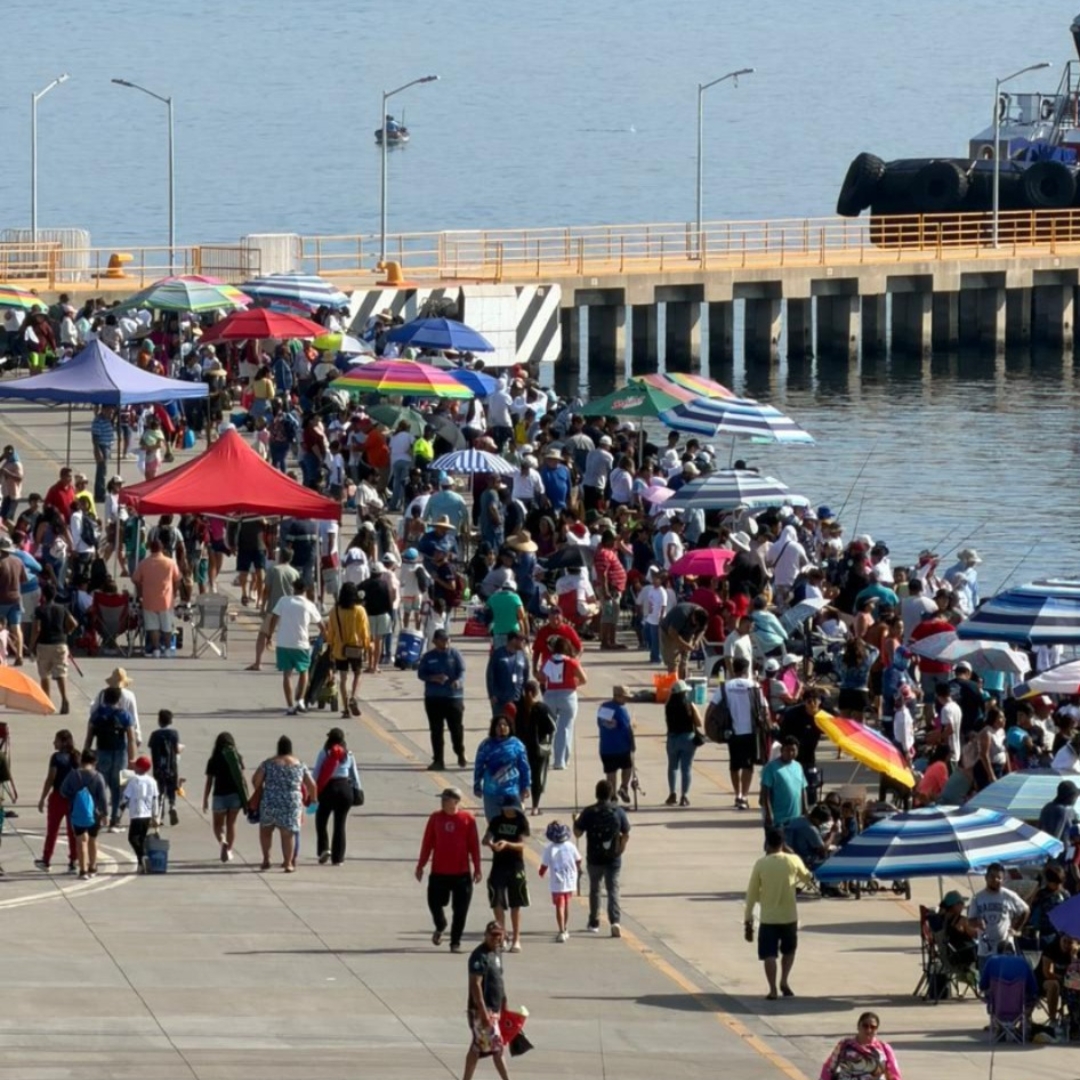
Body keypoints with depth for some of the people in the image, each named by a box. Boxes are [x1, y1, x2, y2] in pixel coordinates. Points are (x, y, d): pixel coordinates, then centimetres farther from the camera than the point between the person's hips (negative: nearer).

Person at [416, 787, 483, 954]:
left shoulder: (467, 819, -3)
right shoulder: (436, 818, 3)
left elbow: (474, 845, 0)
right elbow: (427, 843, 7)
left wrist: (477, 869, 0)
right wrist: (421, 865, 6)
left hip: (461, 873, -2)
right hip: (438, 872, 2)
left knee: (460, 910, 0)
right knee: (434, 903, 4)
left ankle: (455, 942, 11)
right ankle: (440, 927, 35)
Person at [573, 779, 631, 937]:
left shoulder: (588, 812, -10)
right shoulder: (618, 811, -5)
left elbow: (578, 833, -5)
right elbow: (626, 835, 1)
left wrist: (575, 821, 16)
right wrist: (621, 848, 18)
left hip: (594, 859, 0)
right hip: (613, 859, 0)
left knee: (595, 889, 18)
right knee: (613, 890, 3)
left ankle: (594, 923, 28)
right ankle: (615, 921, -17)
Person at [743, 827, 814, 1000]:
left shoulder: (761, 864, -7)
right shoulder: (793, 861, -5)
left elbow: (752, 894, -4)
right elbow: (807, 878, 15)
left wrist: (748, 919, 2)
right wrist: (810, 878, 38)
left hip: (768, 917, -2)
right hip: (789, 916, 2)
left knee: (769, 954, 3)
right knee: (789, 950, 22)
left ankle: (773, 989, -7)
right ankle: (784, 981, 5)